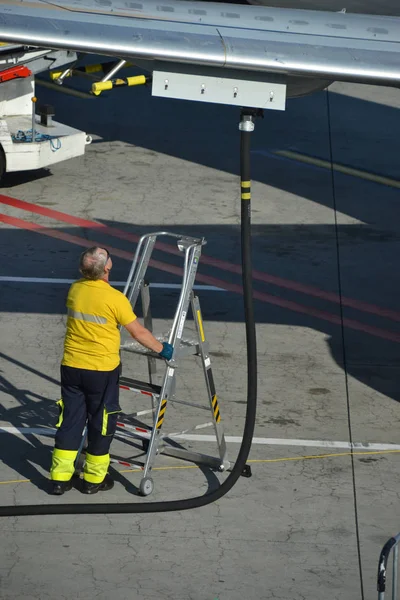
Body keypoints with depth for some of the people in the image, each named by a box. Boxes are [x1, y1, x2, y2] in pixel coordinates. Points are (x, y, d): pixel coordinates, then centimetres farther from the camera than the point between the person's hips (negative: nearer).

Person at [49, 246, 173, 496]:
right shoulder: (114, 298, -18)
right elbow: (139, 332, -8)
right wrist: (162, 349, 8)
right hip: (102, 370, -5)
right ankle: (94, 478, 19)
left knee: (70, 420, 11)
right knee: (101, 423, 10)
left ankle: (60, 477, 13)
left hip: (71, 366, 5)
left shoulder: (75, 289, 0)